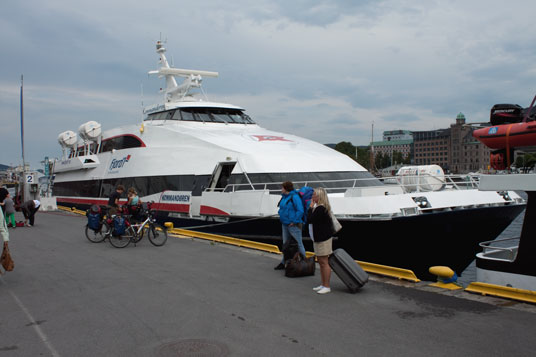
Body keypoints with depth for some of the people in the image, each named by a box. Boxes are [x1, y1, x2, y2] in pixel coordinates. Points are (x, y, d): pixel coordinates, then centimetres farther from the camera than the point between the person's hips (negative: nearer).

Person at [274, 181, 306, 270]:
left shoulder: (294, 197, -16)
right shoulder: (284, 197, 11)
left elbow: (300, 211, -21)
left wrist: (294, 221, -19)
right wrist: (282, 218, 10)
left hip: (293, 225, -9)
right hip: (285, 225, 9)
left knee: (298, 244, -1)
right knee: (285, 244, 16)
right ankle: (284, 263, 26)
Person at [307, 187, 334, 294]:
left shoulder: (320, 208, -21)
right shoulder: (318, 207, 11)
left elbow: (310, 220, -20)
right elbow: (310, 219, 14)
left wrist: (311, 207, -14)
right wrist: (312, 207, 8)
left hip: (324, 238, -11)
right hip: (319, 238, 11)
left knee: (324, 262, -4)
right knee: (321, 261, 15)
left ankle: (327, 286, 3)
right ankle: (323, 284, 24)